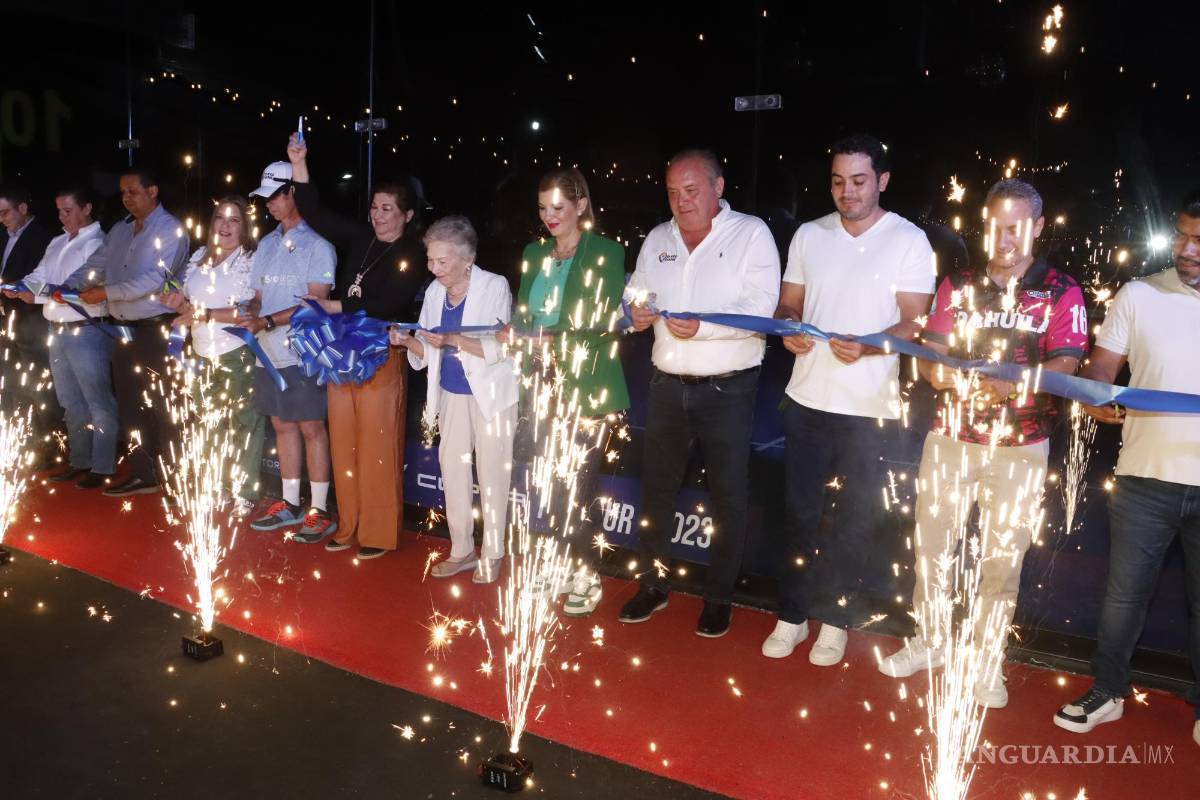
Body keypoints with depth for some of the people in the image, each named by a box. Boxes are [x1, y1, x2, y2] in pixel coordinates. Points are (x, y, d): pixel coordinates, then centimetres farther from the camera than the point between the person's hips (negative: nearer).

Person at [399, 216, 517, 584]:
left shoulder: (494, 286, -11)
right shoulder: (435, 292, 5)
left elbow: (499, 348, -18)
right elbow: (428, 351, 9)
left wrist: (453, 339, -30)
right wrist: (407, 341, -12)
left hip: (491, 393, -5)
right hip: (453, 393, 5)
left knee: (491, 472, 1)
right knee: (452, 467, 8)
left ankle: (491, 554, 15)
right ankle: (462, 550, 21)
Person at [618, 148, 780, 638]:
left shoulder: (751, 234, -6)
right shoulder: (657, 239, 9)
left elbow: (760, 308, -16)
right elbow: (636, 294, 11)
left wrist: (702, 326, -29)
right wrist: (638, 311, -13)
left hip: (728, 389, -4)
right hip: (668, 386, 5)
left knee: (728, 495, 5)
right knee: (656, 487, 13)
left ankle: (719, 597, 22)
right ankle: (653, 585, 29)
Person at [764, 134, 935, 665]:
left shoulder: (909, 240, -4)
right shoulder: (809, 235, 7)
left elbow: (913, 322, -8)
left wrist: (867, 346, -27)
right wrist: (789, 330, -12)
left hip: (869, 405, -3)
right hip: (807, 397, 3)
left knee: (856, 517, 8)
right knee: (799, 510, 10)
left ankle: (834, 619, 24)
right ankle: (792, 615, 23)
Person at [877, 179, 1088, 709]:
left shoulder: (1060, 292, -2)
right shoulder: (958, 285, 6)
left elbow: (1064, 365, -13)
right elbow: (929, 358, 1)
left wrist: (1004, 384, -30)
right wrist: (951, 377, -22)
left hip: (1020, 448, -2)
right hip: (950, 438, 3)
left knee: (1002, 561, 5)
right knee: (930, 547, 9)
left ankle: (987, 663, 22)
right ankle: (926, 644, 28)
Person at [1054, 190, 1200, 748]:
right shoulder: (1138, 296, 1)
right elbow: (1100, 367, 1)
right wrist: (1097, 398, -20)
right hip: (1145, 477, 0)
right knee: (1124, 593, 10)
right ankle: (1107, 693, 27)